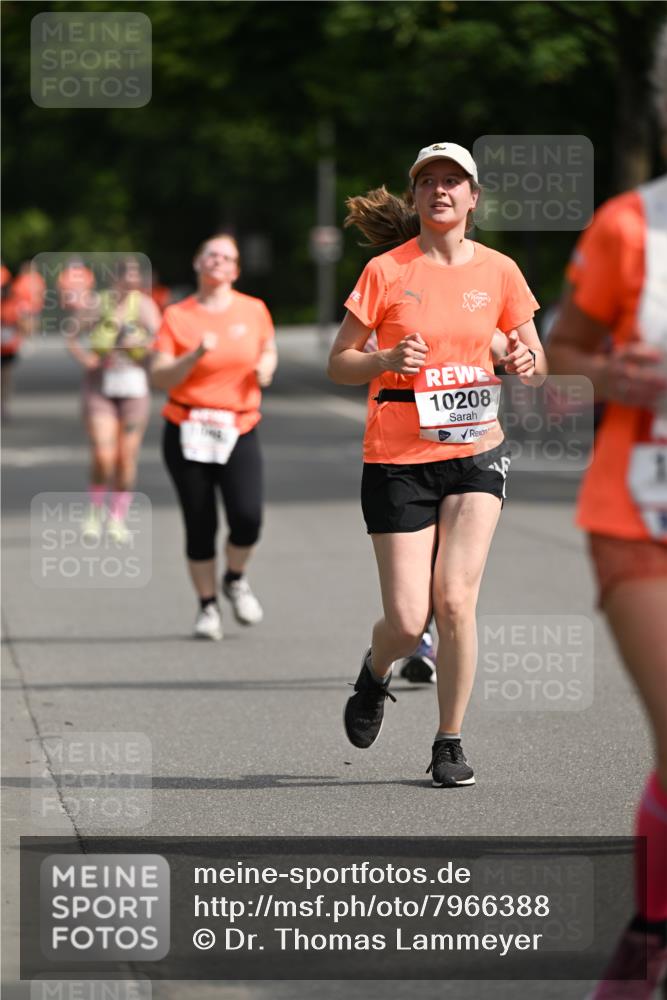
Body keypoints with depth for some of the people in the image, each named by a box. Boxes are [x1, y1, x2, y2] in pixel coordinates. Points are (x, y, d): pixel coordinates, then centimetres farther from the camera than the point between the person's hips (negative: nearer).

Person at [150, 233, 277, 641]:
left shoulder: (254, 310, 5)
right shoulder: (178, 316, 0)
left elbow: (269, 351, 21)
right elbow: (160, 378, -7)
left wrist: (266, 367, -1)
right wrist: (196, 355, -20)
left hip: (239, 430, 1)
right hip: (188, 432, -1)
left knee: (247, 517, -16)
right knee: (200, 526, 0)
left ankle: (235, 579, 14)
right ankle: (208, 606, 18)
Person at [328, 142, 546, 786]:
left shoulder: (498, 271, 4)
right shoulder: (386, 271, -3)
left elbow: (536, 362, 13)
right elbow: (337, 364, 0)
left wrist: (526, 364, -11)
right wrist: (387, 360, -20)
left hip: (475, 452, 1)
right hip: (397, 460, -1)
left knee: (454, 599, -13)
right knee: (408, 621, -5)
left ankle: (449, 744, 2)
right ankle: (375, 671, 33)